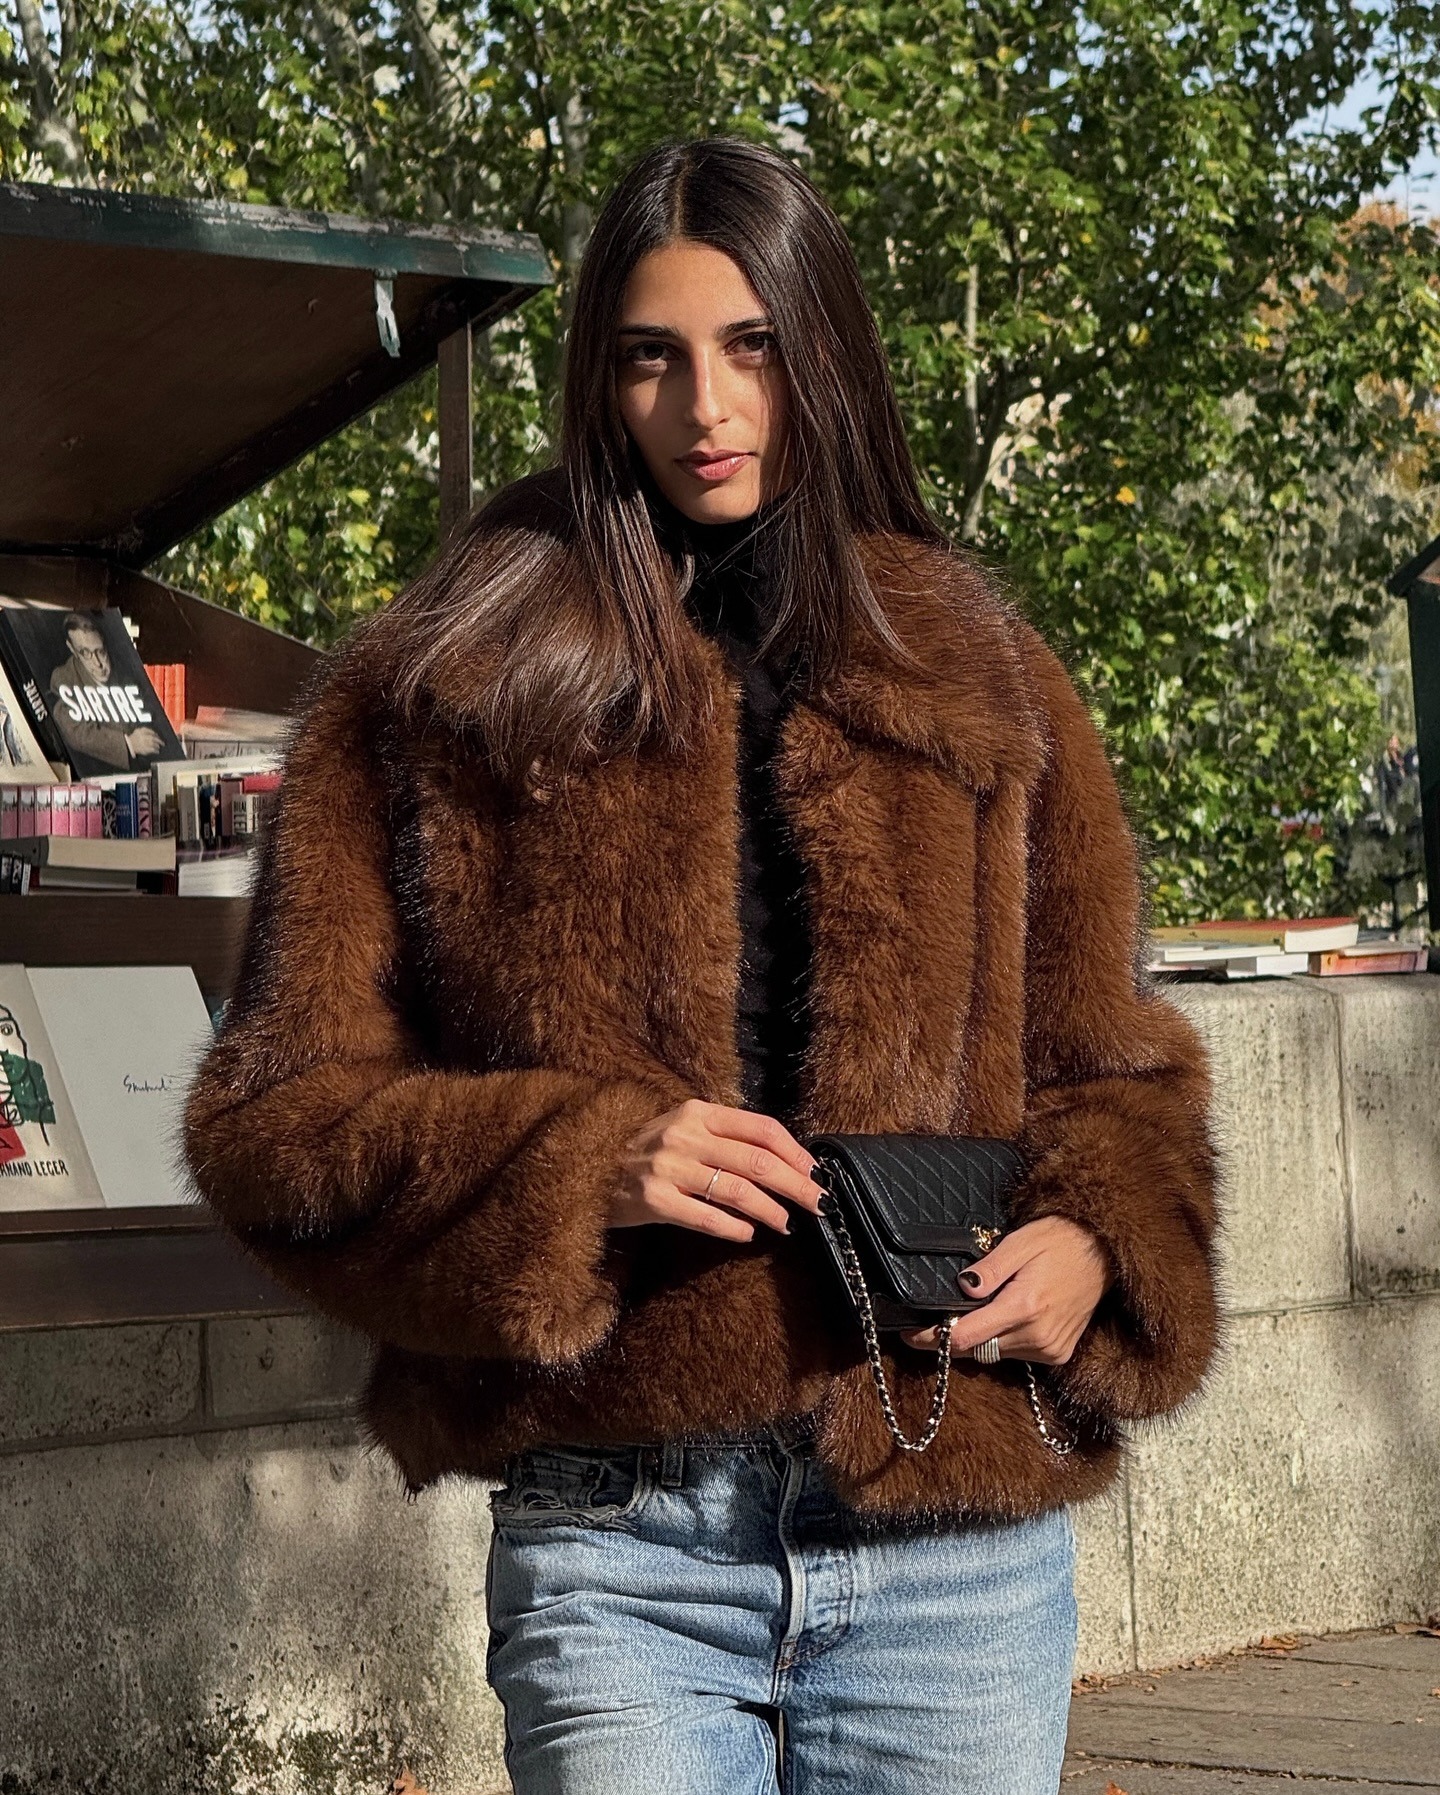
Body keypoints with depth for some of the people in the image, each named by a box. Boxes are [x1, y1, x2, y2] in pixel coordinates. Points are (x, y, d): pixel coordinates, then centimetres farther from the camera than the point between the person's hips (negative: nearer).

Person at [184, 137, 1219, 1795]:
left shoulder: (980, 684, 13)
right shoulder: (436, 698, 6)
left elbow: (1106, 1061, 19)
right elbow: (273, 1113, 4)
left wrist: (1100, 1247, -3)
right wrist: (579, 1170, -12)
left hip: (957, 1542, 2)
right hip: (620, 1550, -2)